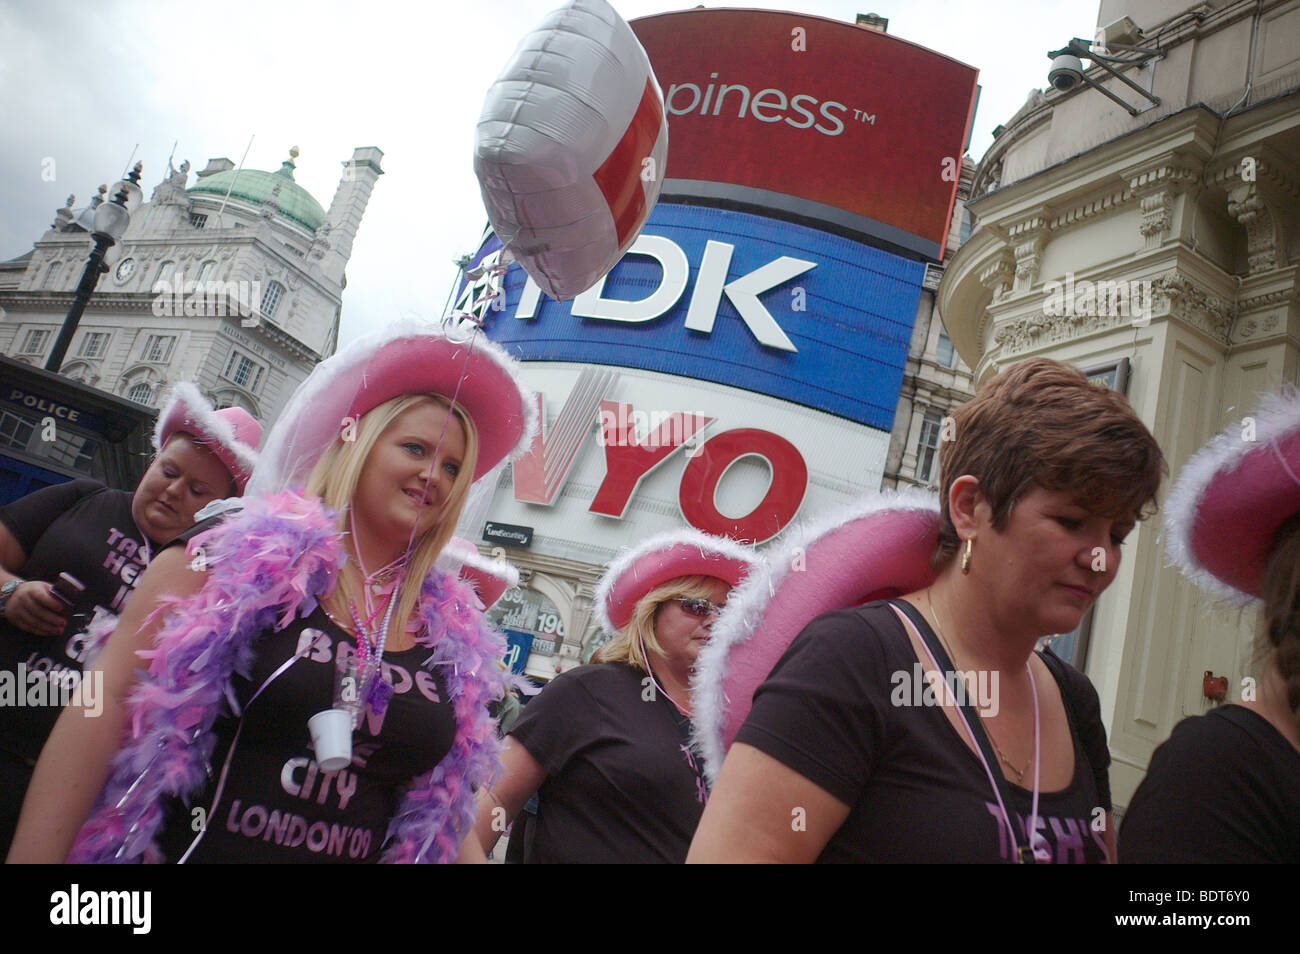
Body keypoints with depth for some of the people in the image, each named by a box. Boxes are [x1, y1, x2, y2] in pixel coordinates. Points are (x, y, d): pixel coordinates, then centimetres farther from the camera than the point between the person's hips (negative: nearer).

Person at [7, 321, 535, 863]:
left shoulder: (455, 632, -1)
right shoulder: (243, 552, -11)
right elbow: (110, 698, -14)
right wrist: (35, 853, -19)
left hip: (358, 852, 4)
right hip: (182, 847, -3)